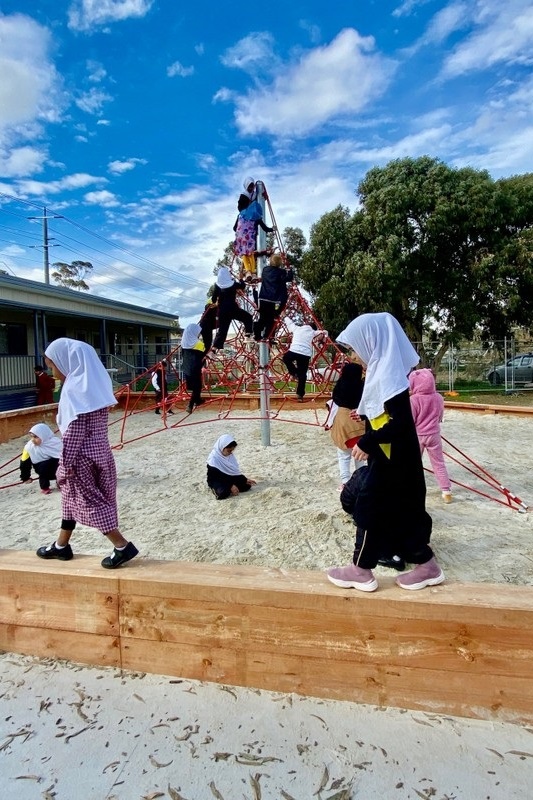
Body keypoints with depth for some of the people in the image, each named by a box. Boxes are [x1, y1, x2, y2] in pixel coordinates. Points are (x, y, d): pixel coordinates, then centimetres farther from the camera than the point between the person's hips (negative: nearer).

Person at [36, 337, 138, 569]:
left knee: (90, 501, 0)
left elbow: (74, 431, -21)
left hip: (82, 455, -9)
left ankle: (123, 546, 3)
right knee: (71, 496, 20)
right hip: (99, 450, 9)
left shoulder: (73, 387, -18)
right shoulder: (94, 383, 8)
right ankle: (61, 545, 35)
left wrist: (65, 464, -15)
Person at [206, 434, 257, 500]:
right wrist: (230, 486, -27)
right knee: (223, 493, -37)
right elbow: (216, 477, -23)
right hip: (217, 481, -7)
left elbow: (235, 471, 8)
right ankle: (216, 489, -6)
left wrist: (245, 480, -4)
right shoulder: (214, 458, -23)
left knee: (247, 485, -10)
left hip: (229, 478, 7)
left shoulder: (230, 455, 0)